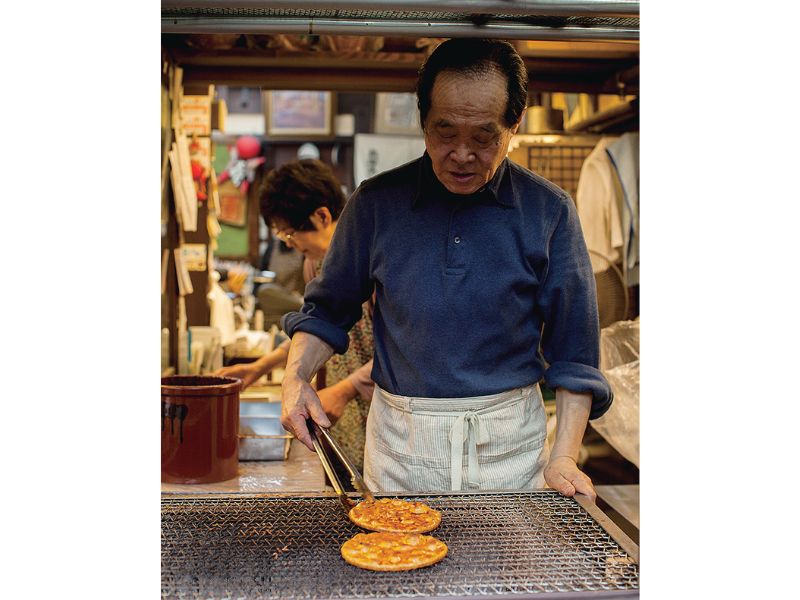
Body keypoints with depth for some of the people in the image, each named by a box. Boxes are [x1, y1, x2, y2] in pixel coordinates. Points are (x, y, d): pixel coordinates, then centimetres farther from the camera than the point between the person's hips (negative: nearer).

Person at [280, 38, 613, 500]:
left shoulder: (548, 211, -3)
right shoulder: (375, 204, -2)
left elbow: (573, 353, -1)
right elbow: (327, 310, 8)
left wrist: (564, 457, -9)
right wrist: (296, 378, -9)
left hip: (510, 444, 0)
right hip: (400, 444, 1)